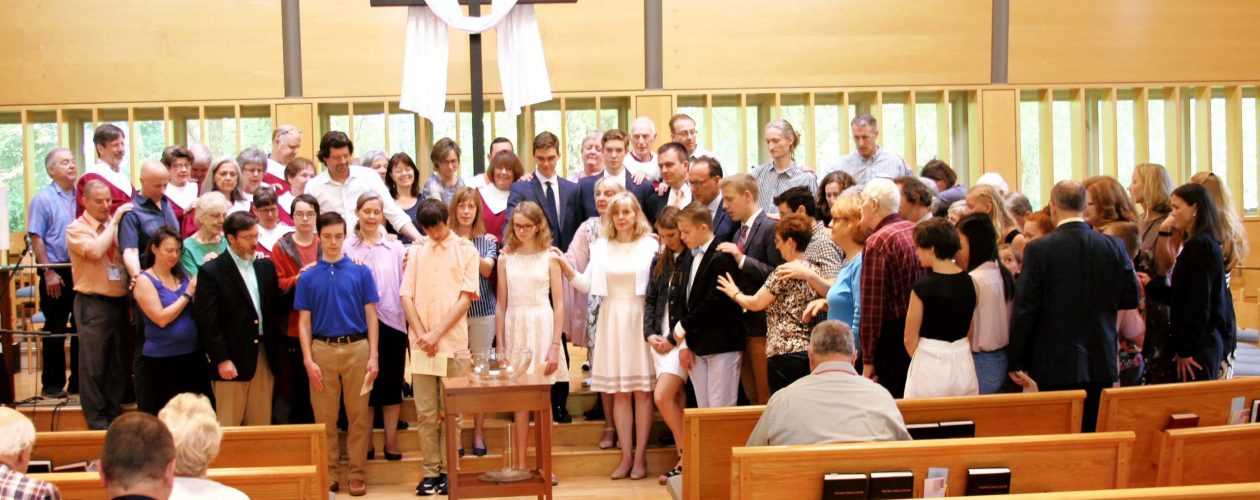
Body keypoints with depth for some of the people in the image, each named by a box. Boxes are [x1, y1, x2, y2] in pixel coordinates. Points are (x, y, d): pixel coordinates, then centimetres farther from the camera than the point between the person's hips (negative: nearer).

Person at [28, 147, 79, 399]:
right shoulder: (43, 199, -5)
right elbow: (36, 238, -8)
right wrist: (48, 273, -12)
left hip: (82, 271, 4)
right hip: (56, 273, -4)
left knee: (82, 328, 8)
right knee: (55, 330, 5)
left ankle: (79, 382, 18)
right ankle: (52, 384, 14)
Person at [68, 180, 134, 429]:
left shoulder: (116, 224, 11)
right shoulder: (76, 229, -4)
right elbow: (95, 251, -22)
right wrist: (114, 221, -14)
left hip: (119, 301, 5)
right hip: (93, 303, -5)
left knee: (118, 363, 11)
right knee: (93, 365, -1)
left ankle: (115, 415, 22)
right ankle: (97, 420, 8)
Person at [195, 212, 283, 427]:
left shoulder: (266, 266, 11)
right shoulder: (212, 271, -6)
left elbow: (276, 307, 15)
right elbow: (208, 322, -10)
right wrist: (221, 360, -14)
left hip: (264, 358, 5)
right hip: (231, 360, -5)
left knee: (262, 424, 10)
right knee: (229, 427, 1)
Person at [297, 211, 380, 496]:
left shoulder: (361, 272, 3)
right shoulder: (308, 278, 5)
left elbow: (371, 315, 3)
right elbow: (304, 321, 5)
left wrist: (373, 356, -4)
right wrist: (308, 360, -5)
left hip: (356, 348, 0)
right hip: (322, 350, 1)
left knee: (358, 416, 3)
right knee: (325, 418, 6)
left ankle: (357, 475, 12)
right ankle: (329, 475, 15)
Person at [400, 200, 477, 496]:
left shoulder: (465, 250, 4)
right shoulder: (416, 252, 11)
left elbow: (466, 297, -3)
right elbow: (407, 296, 6)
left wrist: (437, 333, -11)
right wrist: (421, 333, -8)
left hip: (452, 341, -2)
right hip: (420, 342, 2)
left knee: (450, 411, 2)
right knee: (425, 411, 4)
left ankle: (448, 470, 10)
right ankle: (431, 471, 10)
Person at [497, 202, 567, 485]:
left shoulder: (549, 257, 1)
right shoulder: (506, 259, 6)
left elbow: (559, 305, -1)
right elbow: (501, 305, 7)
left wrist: (555, 346, -7)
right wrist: (500, 347, 3)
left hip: (543, 328, -1)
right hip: (515, 330, 1)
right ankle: (520, 466, 7)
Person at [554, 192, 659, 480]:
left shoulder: (650, 245, 0)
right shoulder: (601, 247, 9)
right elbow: (587, 286, 4)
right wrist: (567, 268, -8)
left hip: (640, 320, -3)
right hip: (611, 321, 3)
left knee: (642, 391, 1)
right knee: (619, 392, 6)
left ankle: (640, 456, 9)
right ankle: (626, 456, 13)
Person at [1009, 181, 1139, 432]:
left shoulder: (1038, 249, -12)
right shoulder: (1114, 247, -1)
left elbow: (1025, 308, -11)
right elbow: (1130, 297, 6)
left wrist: (1017, 362, -3)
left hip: (1055, 365, -3)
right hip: (1101, 362, 4)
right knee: (1091, 433, 12)